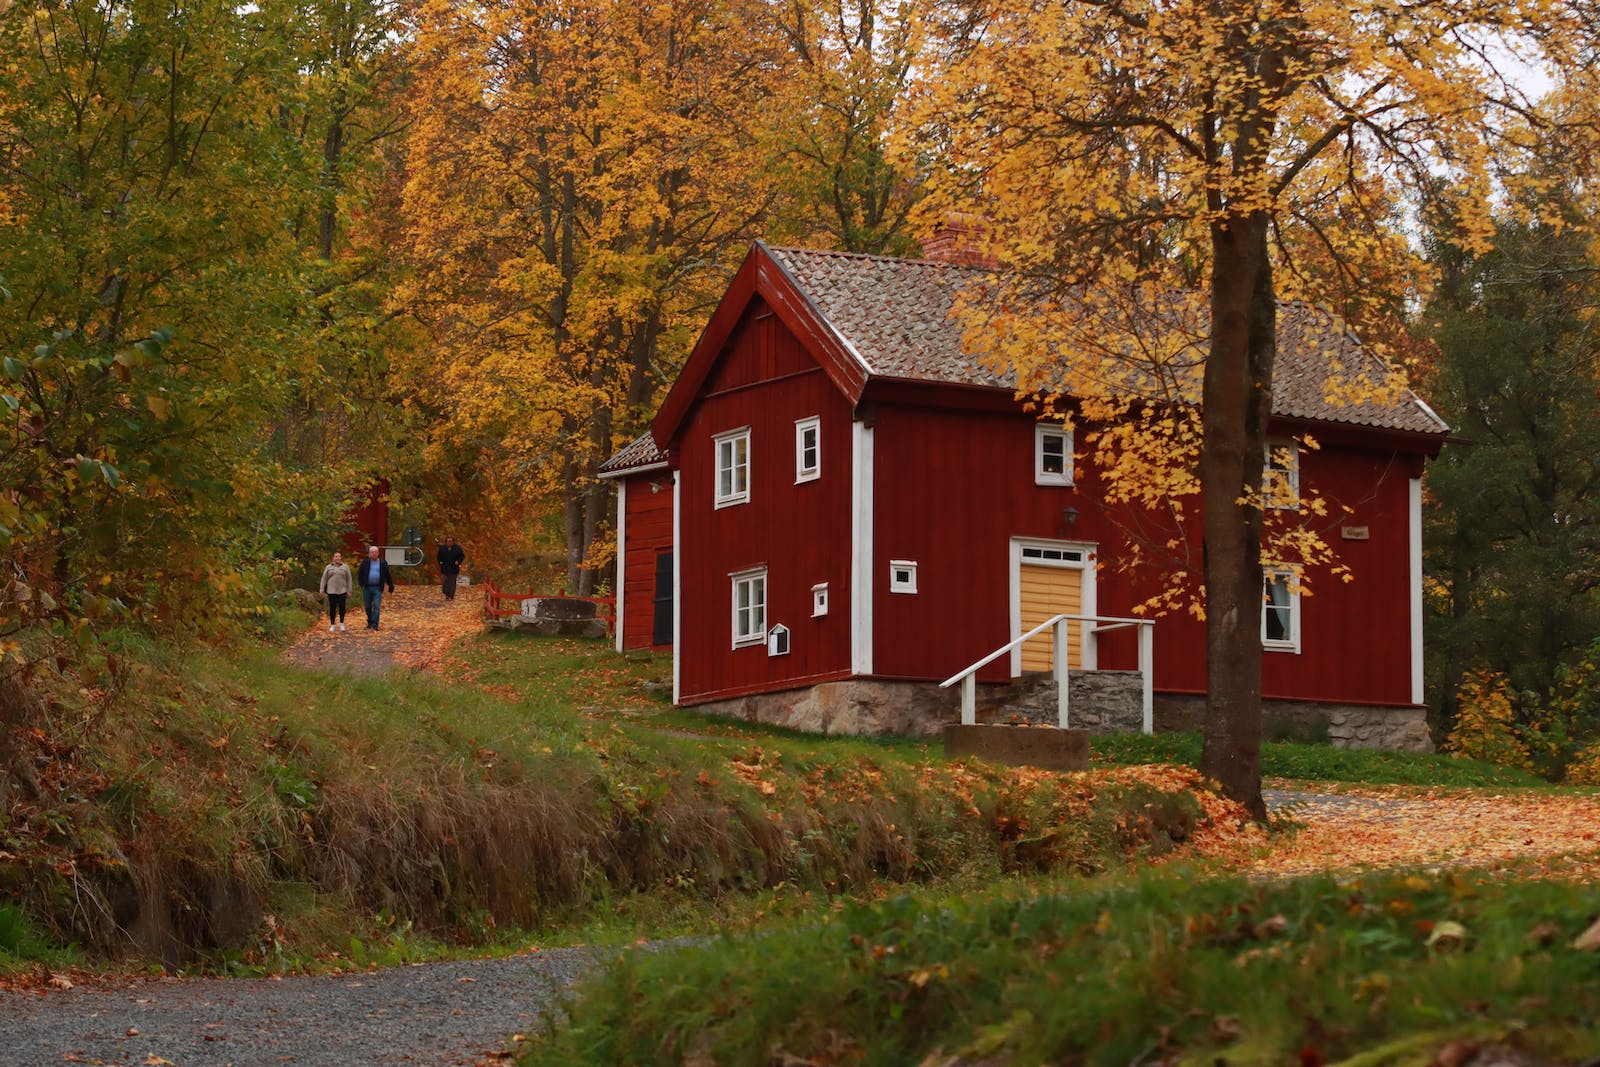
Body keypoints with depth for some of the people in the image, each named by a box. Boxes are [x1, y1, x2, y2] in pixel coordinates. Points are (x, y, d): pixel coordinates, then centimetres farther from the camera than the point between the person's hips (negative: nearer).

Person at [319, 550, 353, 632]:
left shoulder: (345, 567, 6)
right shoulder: (328, 567, 8)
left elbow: (349, 579, 6)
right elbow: (324, 579, 8)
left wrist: (349, 591, 2)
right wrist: (321, 590, 1)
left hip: (342, 591, 0)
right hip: (331, 591, 0)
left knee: (342, 607, 1)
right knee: (332, 608, 2)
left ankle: (341, 623, 19)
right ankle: (332, 625, 11)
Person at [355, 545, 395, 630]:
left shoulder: (383, 563, 5)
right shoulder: (365, 562, 4)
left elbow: (387, 575, 10)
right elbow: (359, 573, 6)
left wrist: (391, 586, 11)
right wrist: (361, 583, -5)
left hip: (377, 588, -1)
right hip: (367, 588, 1)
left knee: (376, 606, -10)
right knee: (368, 606, 8)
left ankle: (375, 625, -11)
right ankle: (369, 622, 25)